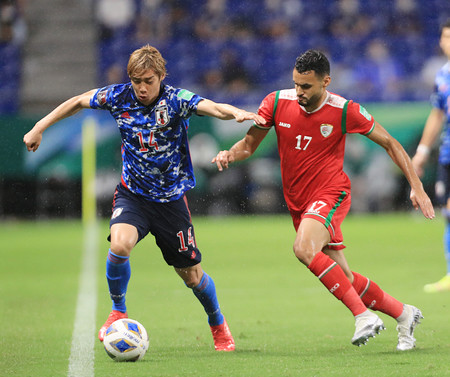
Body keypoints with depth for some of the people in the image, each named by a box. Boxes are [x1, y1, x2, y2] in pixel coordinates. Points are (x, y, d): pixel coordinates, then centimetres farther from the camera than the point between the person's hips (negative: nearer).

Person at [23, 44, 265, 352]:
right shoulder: (119, 97, -9)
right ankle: (118, 312, -5)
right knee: (120, 243, -30)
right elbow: (78, 102, 9)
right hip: (133, 193, 1)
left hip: (171, 197, -1)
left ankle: (219, 326, 36)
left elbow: (213, 107, -36)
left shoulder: (176, 100, -18)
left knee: (191, 274, 6)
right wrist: (39, 128, 10)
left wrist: (235, 113, -57)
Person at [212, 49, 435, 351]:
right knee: (344, 279, 6)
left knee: (304, 249, -33)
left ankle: (363, 314, -27)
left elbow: (389, 143, -2)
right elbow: (249, 144, 5)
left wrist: (417, 187, -6)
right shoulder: (277, 102, -5)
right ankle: (403, 314, 26)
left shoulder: (345, 111, -14)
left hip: (330, 194, -5)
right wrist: (229, 154, -18)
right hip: (297, 202, 5)